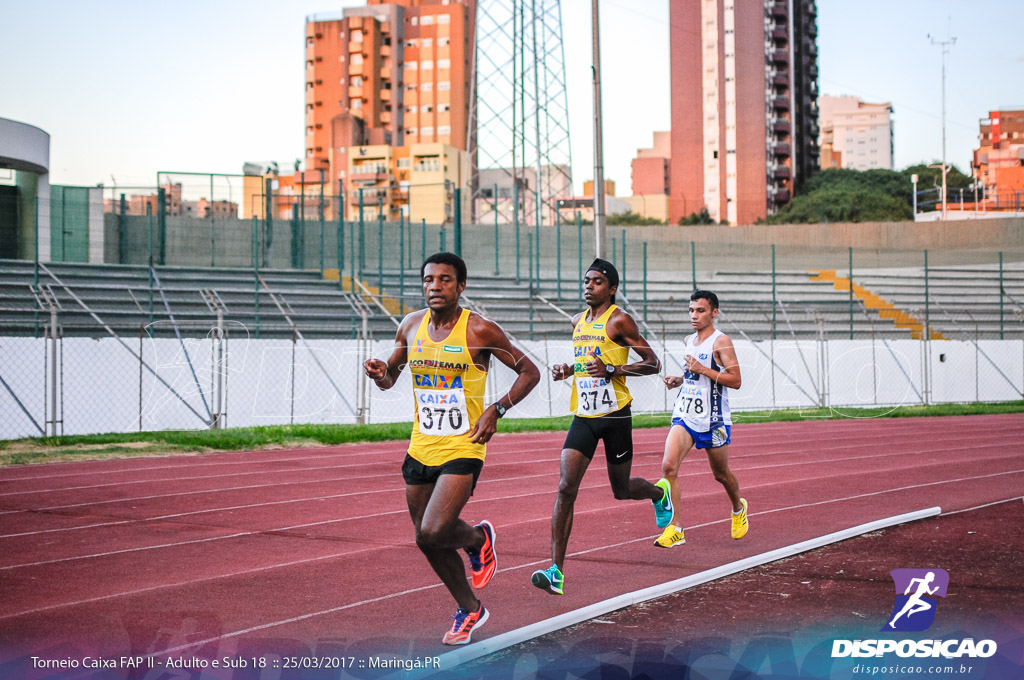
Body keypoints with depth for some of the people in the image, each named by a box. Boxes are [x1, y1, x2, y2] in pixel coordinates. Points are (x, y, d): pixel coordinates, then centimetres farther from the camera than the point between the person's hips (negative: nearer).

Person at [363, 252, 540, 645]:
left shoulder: (480, 331, -11)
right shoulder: (412, 326, 3)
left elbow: (529, 372, -4)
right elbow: (390, 378, 17)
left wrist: (496, 410, -16)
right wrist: (379, 374, -8)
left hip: (462, 449, -6)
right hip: (421, 449, 6)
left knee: (432, 533, -20)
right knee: (428, 542, 12)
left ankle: (478, 538, 15)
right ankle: (469, 610, 34)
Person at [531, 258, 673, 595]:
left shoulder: (619, 320, -8)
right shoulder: (578, 321, 12)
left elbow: (653, 364, -9)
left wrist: (612, 370, -21)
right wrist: (567, 370, 8)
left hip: (615, 414, -5)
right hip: (584, 416, 5)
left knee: (621, 489, 10)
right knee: (566, 487, -11)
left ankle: (659, 492, 48)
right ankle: (556, 571, -13)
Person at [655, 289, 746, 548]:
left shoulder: (721, 341, -10)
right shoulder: (689, 340, 12)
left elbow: (735, 381, -16)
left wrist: (702, 369, -22)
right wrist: (679, 379, 8)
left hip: (713, 420, -5)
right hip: (685, 416, 5)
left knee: (721, 473, 12)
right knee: (669, 465, -16)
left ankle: (738, 508, 45)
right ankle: (676, 529, -14)